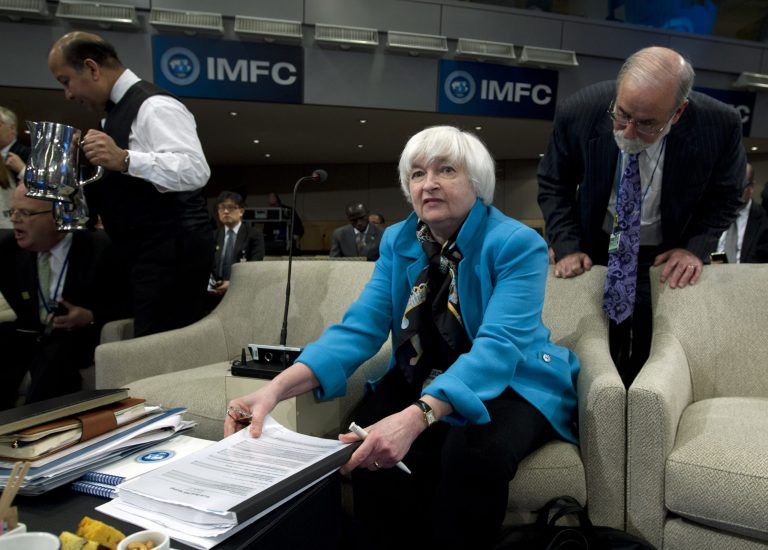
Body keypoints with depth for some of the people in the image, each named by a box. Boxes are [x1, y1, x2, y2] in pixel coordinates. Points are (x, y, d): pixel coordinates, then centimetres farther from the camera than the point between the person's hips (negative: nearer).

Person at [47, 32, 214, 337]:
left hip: (172, 250, -10)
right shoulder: (120, 109, 19)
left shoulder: (153, 106, -12)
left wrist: (124, 159, -32)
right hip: (147, 253, 10)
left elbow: (195, 170, -26)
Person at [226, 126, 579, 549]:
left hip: (512, 383, -3)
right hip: (420, 381, 4)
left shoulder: (517, 244, -17)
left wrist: (416, 418, -48)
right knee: (371, 449, -25)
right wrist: (276, 388, -29)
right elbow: (361, 326, -12)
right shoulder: (398, 241, -2)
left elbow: (498, 346, -30)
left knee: (474, 450, -34)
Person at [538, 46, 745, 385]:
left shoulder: (719, 124, -21)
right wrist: (566, 247, -15)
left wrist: (696, 248, -16)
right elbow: (553, 185, -5)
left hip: (667, 259, 0)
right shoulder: (578, 112, -21)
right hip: (596, 249, 0)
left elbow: (724, 196, -1)